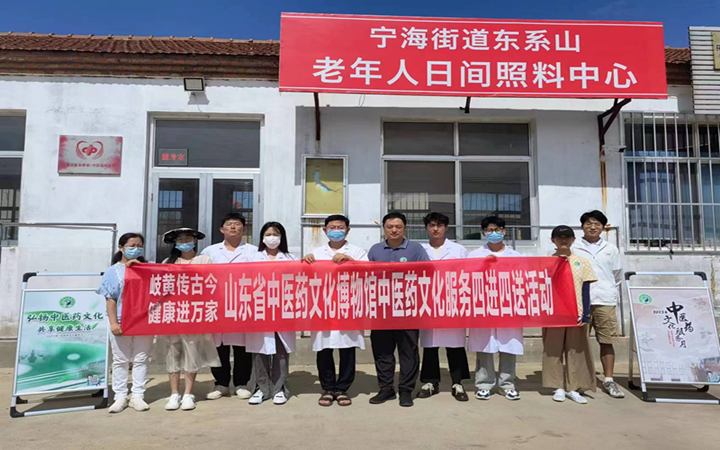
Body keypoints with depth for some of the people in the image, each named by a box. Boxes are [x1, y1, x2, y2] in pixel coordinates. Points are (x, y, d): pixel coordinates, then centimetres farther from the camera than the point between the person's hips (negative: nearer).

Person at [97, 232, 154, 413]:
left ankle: (137, 396, 14)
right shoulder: (113, 271, 2)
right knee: (121, 361, 7)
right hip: (122, 322, -1)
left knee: (140, 360, 6)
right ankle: (120, 397, 16)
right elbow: (110, 299, -1)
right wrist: (113, 322, -9)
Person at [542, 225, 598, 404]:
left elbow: (586, 290, 3)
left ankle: (573, 388, 14)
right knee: (553, 350, 3)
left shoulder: (582, 262, 5)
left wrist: (586, 314, -5)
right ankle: (559, 387, 14)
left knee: (576, 350, 4)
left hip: (576, 313, 1)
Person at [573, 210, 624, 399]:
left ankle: (609, 380, 11)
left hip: (605, 301, 2)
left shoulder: (611, 249, 14)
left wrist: (606, 290, 13)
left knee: (607, 341, 3)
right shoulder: (573, 248, 5)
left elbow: (617, 276, 20)